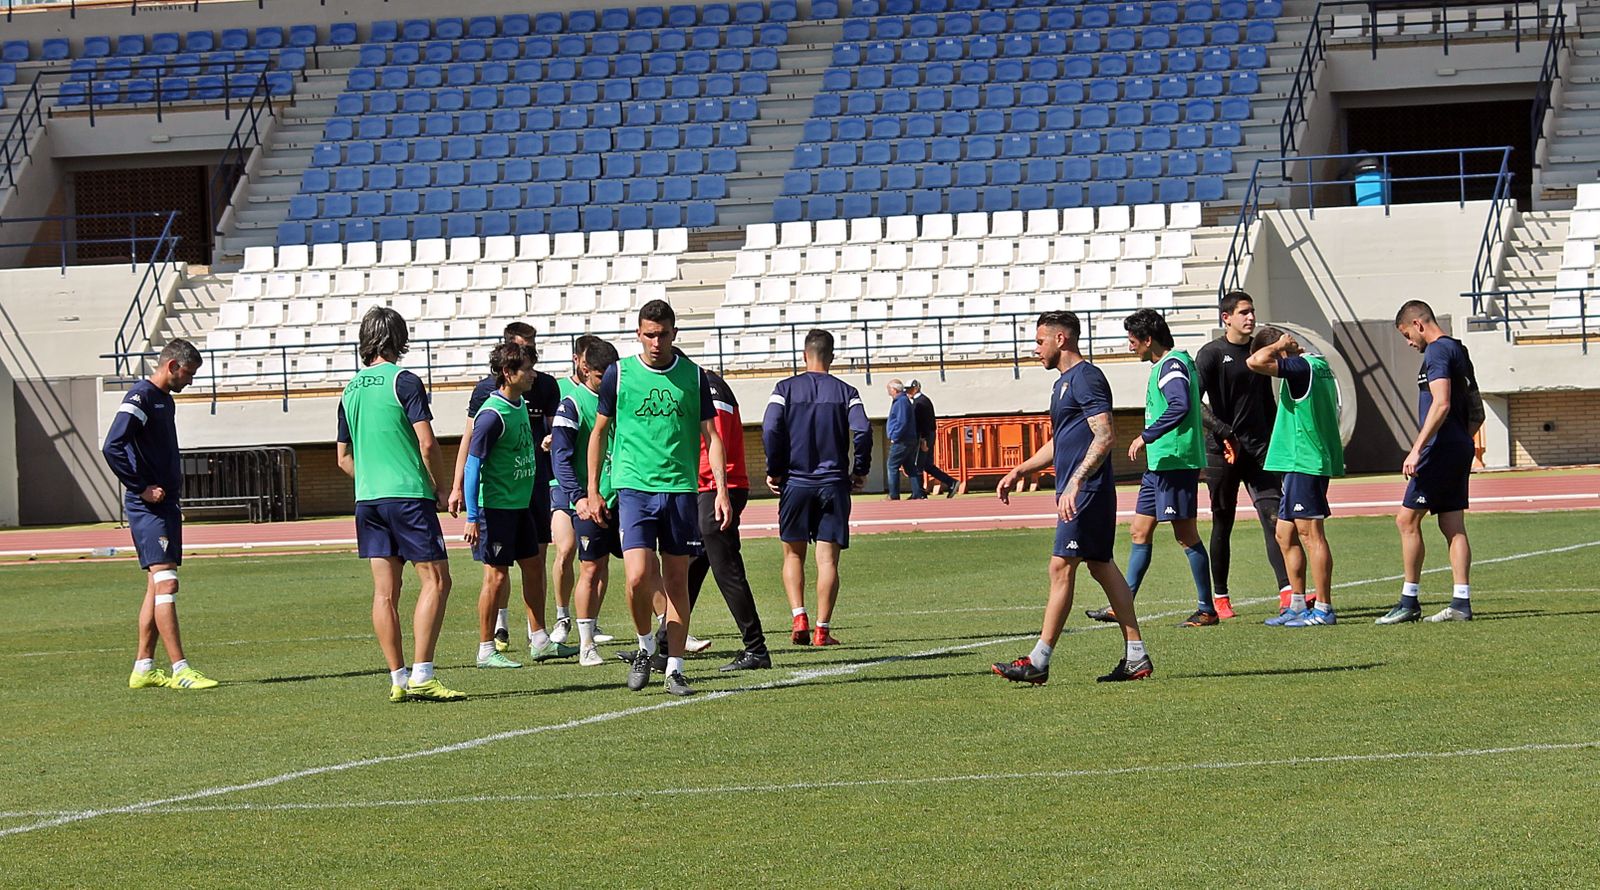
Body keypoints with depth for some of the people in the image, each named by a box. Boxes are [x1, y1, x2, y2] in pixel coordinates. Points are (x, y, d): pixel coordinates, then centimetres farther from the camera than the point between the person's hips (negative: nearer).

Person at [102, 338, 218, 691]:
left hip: (166, 504, 10)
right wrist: (141, 489, -19)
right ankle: (180, 670, -18)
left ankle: (144, 668, 14)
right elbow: (112, 448, -22)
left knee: (158, 585, 10)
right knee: (165, 582, -14)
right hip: (148, 507, -10)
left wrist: (173, 491, 15)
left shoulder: (165, 400, 18)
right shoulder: (140, 397, -12)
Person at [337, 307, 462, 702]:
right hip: (409, 495, -7)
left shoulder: (351, 390, 12)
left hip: (368, 499, 7)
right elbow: (427, 443, -13)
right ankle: (421, 676, -12)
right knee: (435, 580, -3)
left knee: (384, 591, 6)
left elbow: (344, 457, 18)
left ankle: (398, 679, 6)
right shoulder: (404, 382, -8)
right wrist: (441, 488, -1)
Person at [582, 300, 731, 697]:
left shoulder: (692, 376, 5)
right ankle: (645, 645, 10)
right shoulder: (618, 374, 2)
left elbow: (711, 436, 9)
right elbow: (599, 431, 11)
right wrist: (592, 491, 8)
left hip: (681, 490, 2)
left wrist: (721, 490, -1)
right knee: (638, 577, -15)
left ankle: (674, 669, 11)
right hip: (634, 487, -2)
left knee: (677, 581, 4)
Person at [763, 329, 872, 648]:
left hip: (795, 482, 0)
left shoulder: (786, 389, 2)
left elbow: (770, 430, -10)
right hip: (833, 484, 0)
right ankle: (822, 629, -5)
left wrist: (773, 471, 0)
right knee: (828, 558, 1)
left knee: (793, 555, 13)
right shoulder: (845, 392, 2)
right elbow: (863, 431, -10)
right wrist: (860, 471, 3)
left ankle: (799, 617, -4)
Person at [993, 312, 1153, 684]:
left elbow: (1105, 437, -21)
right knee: (1102, 567, 9)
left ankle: (1039, 661, -10)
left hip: (1086, 491, -11)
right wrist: (1020, 472, 24)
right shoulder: (1063, 383, 20)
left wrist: (1075, 483, -27)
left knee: (1061, 568, -10)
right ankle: (1136, 657, 10)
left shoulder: (1086, 378, -12)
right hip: (1077, 490, 11)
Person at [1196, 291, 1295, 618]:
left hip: (1259, 450, 4)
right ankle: (1220, 598, 15)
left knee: (1274, 518, -11)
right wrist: (1222, 431, -23)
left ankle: (1287, 593, -19)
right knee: (1222, 525, 4)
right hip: (1222, 452, -4)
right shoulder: (1211, 354, -3)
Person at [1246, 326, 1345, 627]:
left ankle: (1324, 609, -5)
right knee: (1285, 535, 14)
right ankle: (1297, 605, 19)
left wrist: (1280, 346, -11)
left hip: (1305, 461, -10)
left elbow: (1255, 362, -26)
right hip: (1301, 463, 10)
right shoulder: (1318, 365, 15)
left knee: (1310, 533, -7)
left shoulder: (1301, 367, -14)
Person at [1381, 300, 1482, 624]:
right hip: (1461, 450, 10)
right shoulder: (1459, 351, 19)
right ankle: (1461, 603, 2)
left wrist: (1417, 449, -24)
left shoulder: (1437, 351, -11)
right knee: (1453, 527, 6)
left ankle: (1410, 601, -4)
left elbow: (1441, 404, -22)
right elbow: (1477, 412, 23)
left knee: (1407, 519, -5)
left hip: (1440, 450, -10)